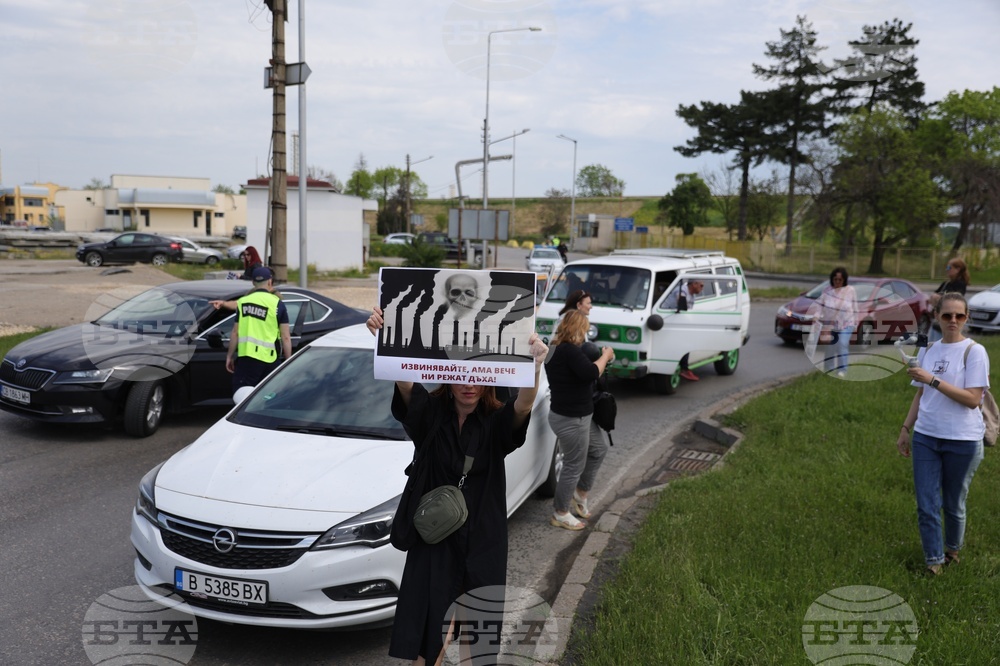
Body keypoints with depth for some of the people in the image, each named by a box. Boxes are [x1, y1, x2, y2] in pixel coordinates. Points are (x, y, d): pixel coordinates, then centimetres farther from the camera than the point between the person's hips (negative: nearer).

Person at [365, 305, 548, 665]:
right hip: (434, 538, 0)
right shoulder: (431, 412, -7)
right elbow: (404, 382, -27)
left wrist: (534, 367, -52)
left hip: (483, 539, 1)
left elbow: (522, 407, -30)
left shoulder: (495, 422, -7)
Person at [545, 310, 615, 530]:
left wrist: (600, 358, 3)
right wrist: (605, 356, -13)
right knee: (574, 467, 4)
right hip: (571, 419, -11)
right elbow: (590, 373, -30)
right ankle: (560, 514, 20)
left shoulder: (556, 349, 8)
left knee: (599, 449, 26)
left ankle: (580, 494, 37)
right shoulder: (569, 350, -23)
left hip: (578, 416, 11)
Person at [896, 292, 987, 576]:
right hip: (925, 437, 4)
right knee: (926, 505, 2)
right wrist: (905, 429, 11)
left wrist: (933, 380, -23)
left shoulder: (974, 352, -9)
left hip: (962, 441, -4)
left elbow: (973, 400, -17)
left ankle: (952, 549, 35)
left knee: (953, 504, 11)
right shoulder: (927, 350, 7)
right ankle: (933, 561, 15)